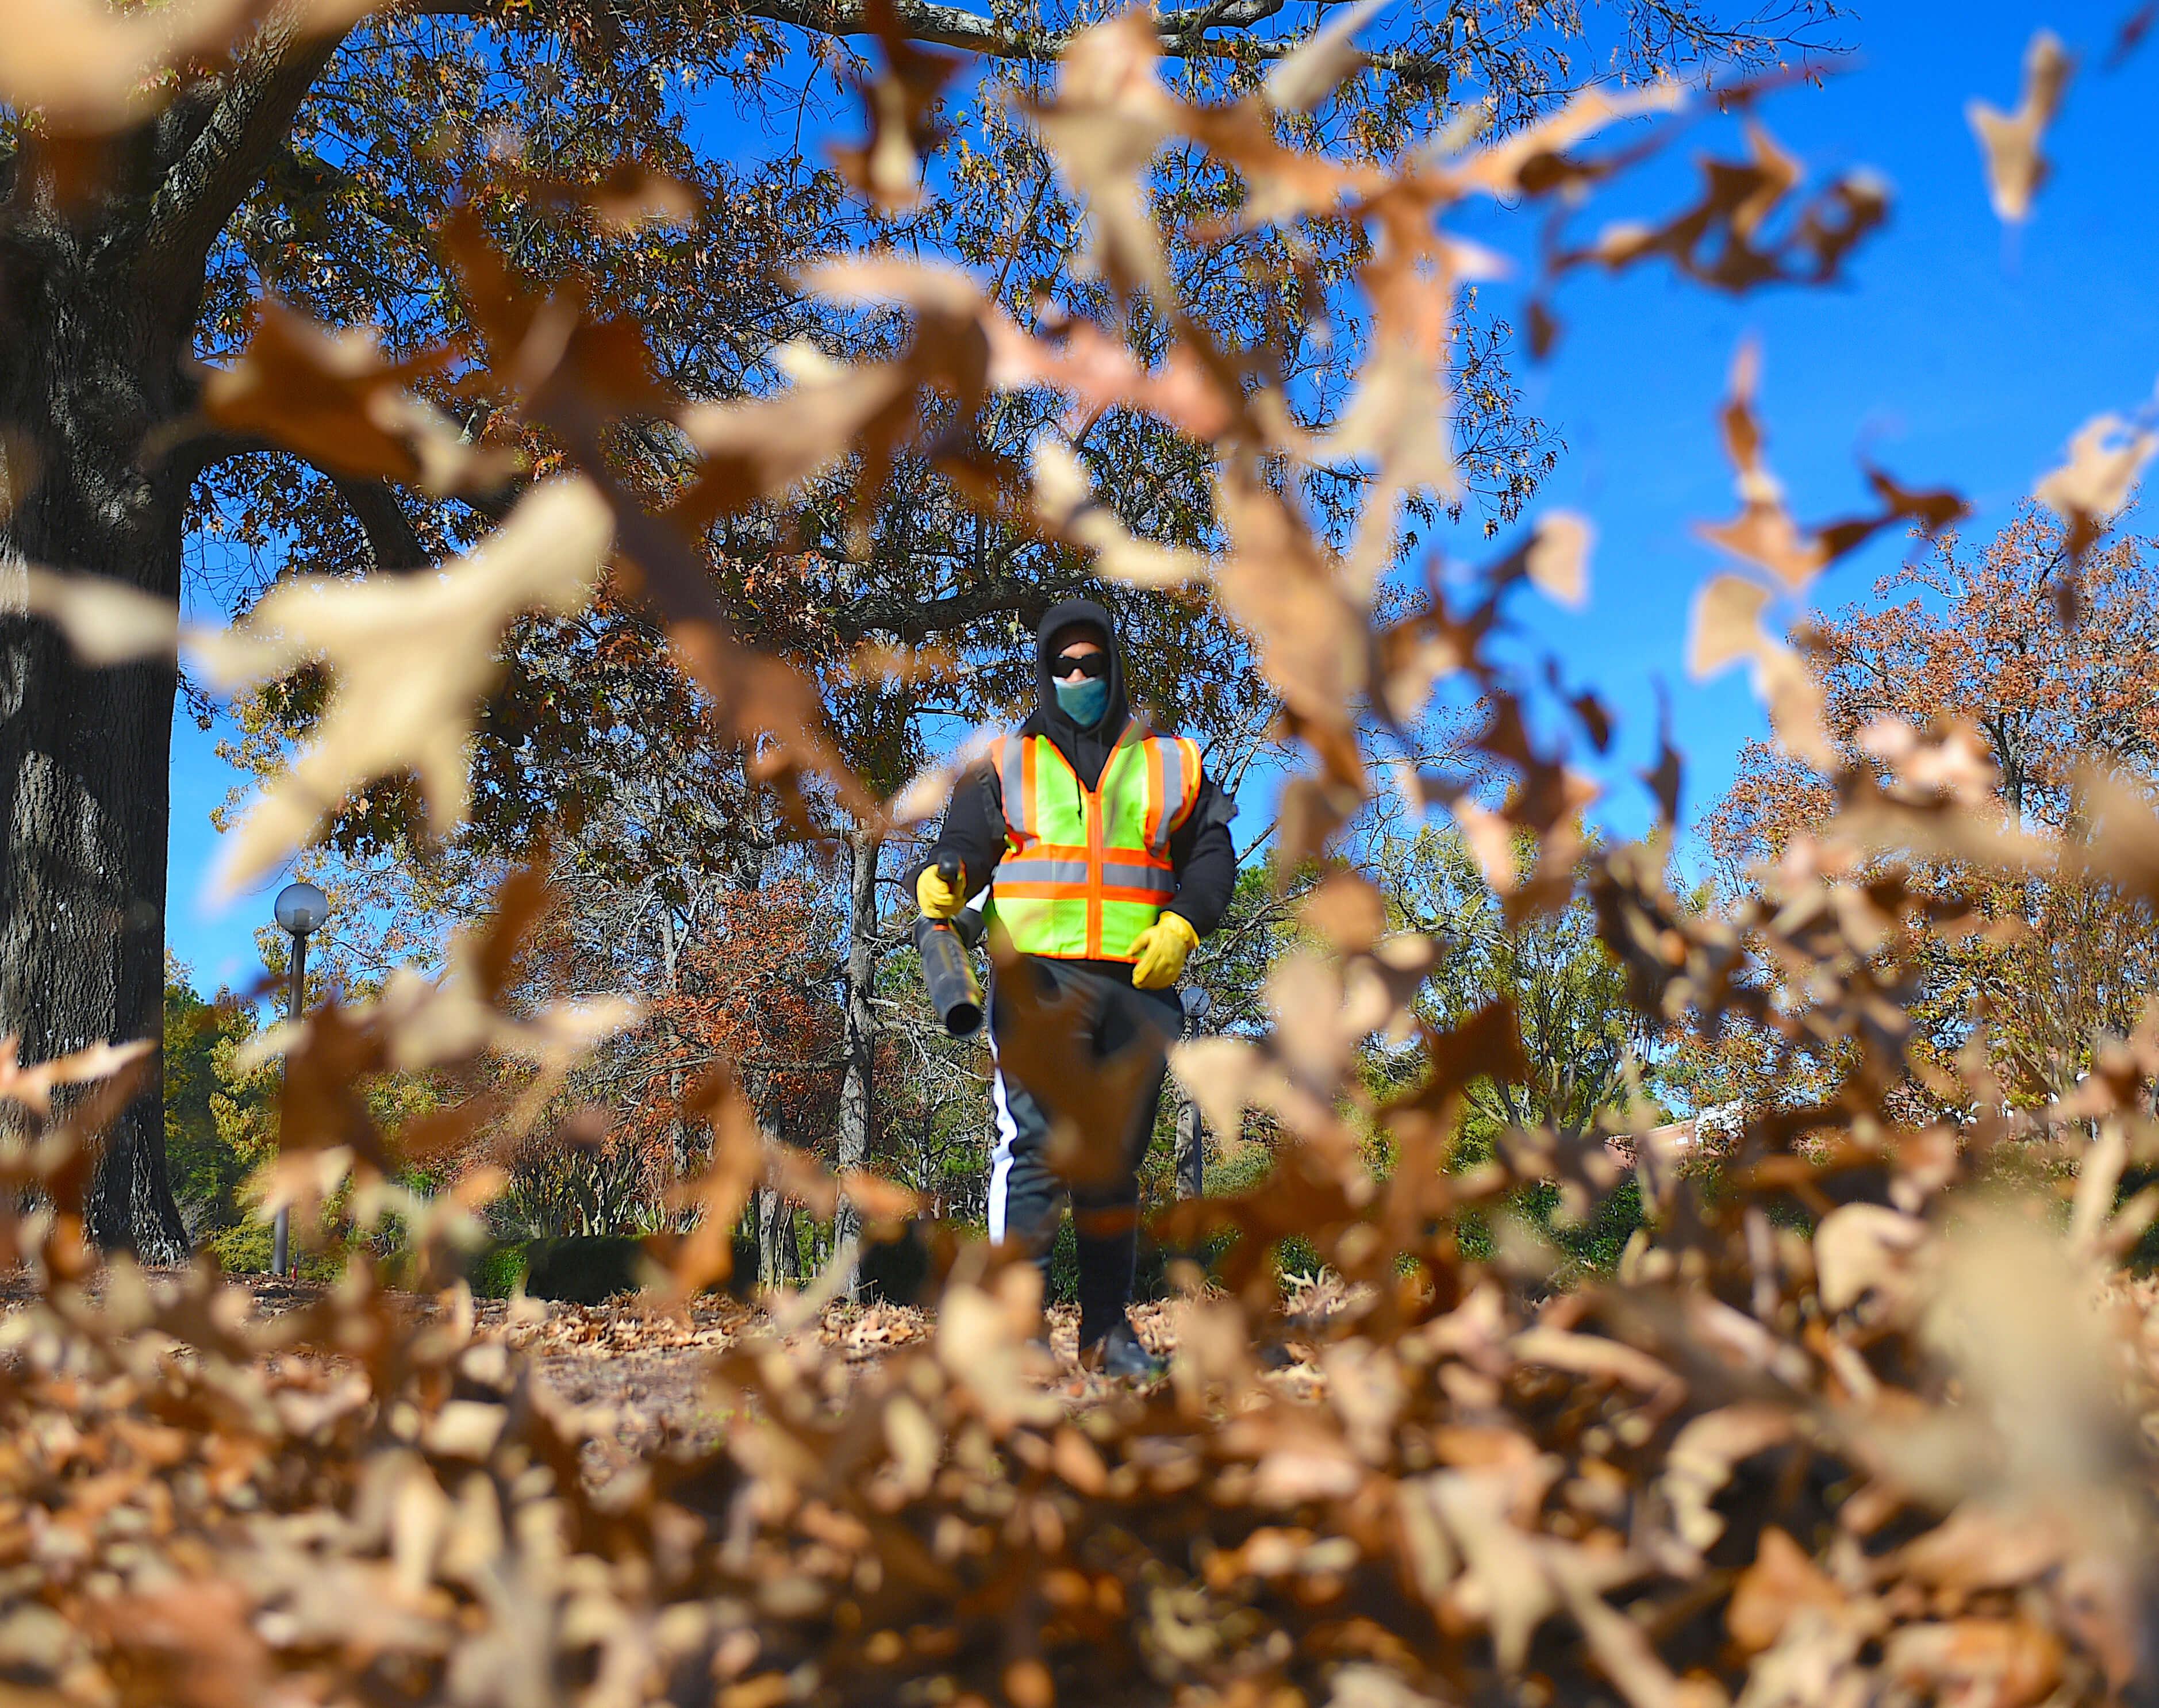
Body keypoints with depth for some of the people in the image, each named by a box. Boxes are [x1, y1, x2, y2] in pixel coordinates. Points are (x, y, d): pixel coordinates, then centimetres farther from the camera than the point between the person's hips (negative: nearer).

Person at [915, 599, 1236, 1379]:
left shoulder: (1172, 763, 20)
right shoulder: (1006, 764, 16)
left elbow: (1212, 854, 15)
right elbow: (966, 843, 7)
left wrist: (1183, 922, -4)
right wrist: (941, 878, -17)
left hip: (1139, 985, 2)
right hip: (1038, 978, -2)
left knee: (1115, 1160, 7)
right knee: (1035, 1143, -16)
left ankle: (1107, 1328, 13)